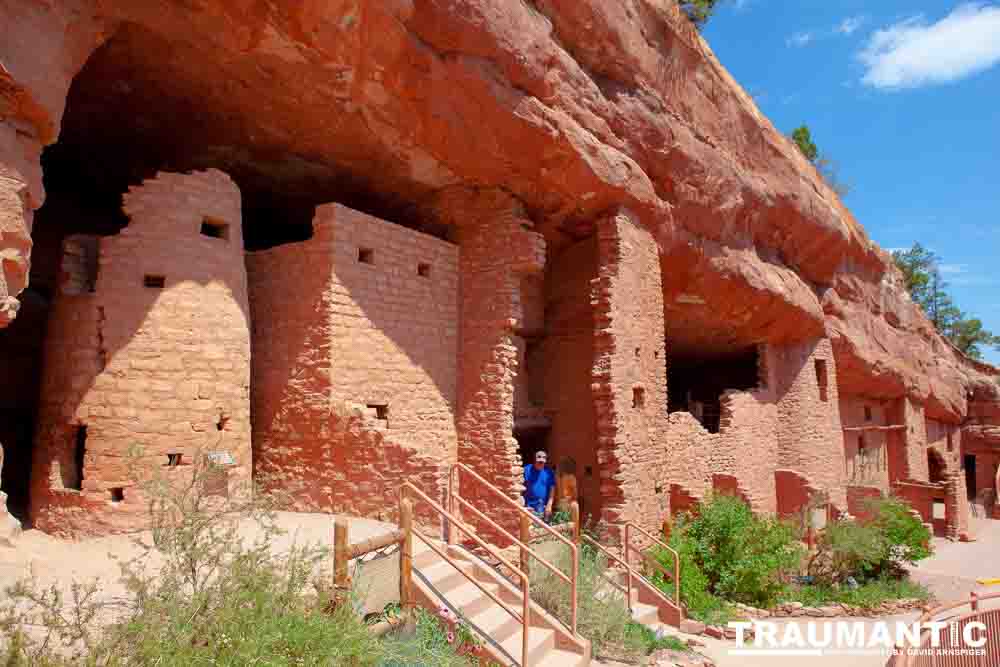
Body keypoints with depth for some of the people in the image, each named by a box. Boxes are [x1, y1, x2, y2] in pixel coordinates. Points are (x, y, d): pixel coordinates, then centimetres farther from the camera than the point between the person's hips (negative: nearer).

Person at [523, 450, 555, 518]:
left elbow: (552, 489, 2)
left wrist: (549, 505, -6)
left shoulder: (549, 472, 0)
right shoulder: (527, 469, -4)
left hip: (542, 506, 1)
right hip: (528, 505, -1)